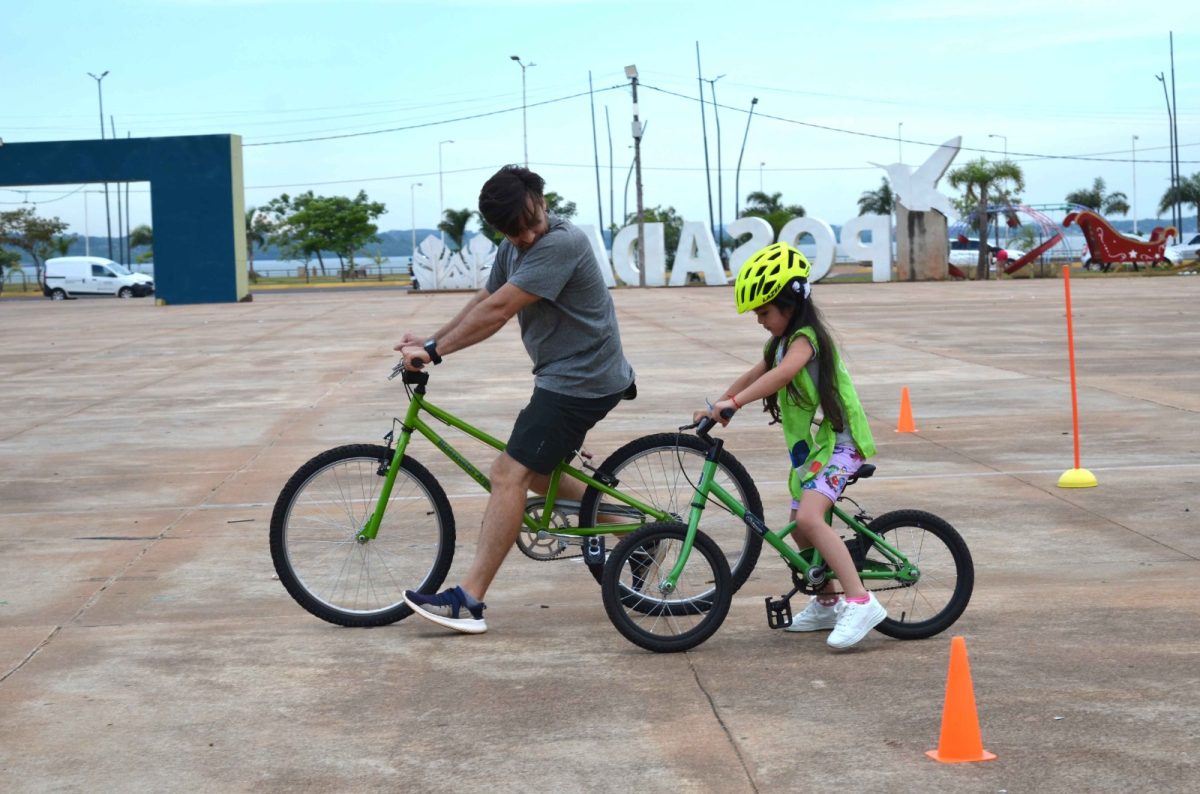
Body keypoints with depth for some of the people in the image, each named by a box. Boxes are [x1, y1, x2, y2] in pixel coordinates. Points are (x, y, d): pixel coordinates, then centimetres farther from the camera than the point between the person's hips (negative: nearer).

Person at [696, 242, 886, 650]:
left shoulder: (804, 338, -17)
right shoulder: (782, 341, 14)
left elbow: (782, 374, -36)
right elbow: (757, 374, 28)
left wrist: (733, 402, -43)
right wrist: (716, 407, 24)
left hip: (838, 442, -11)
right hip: (811, 446, 11)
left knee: (809, 517, -27)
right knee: (800, 527, 16)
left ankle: (861, 602, -31)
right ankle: (827, 605, 31)